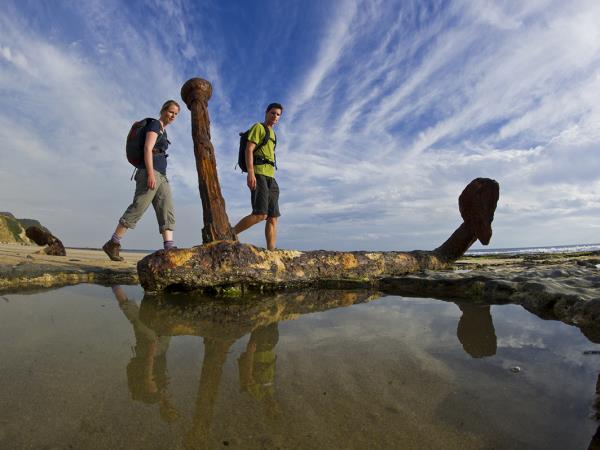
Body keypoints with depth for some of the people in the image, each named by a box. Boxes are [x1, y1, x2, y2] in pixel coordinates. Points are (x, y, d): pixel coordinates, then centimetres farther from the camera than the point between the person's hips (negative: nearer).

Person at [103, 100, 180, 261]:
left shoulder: (162, 131, 27)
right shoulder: (154, 124, -1)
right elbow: (147, 149, -14)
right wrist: (151, 174, -24)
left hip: (161, 176, 9)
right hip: (150, 173, -9)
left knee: (167, 211, -6)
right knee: (137, 209, -10)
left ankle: (169, 249, -16)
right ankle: (112, 245, 0)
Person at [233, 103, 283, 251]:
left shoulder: (272, 133, 29)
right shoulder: (258, 127, 5)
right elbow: (249, 150, -9)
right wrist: (250, 172, -23)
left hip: (270, 177, 9)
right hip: (258, 174, -8)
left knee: (273, 217, -2)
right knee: (260, 214, -21)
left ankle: (271, 252, -5)